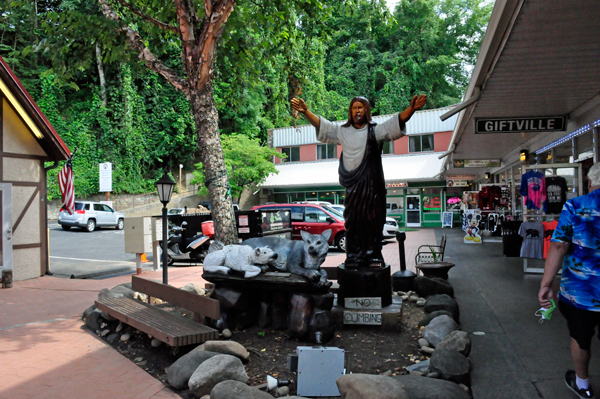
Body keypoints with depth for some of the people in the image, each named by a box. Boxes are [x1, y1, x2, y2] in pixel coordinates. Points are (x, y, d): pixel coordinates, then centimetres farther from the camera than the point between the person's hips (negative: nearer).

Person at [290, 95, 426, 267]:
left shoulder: (375, 130, 6)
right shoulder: (343, 131, 13)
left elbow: (397, 122, -5)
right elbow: (321, 124, 11)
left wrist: (411, 109, -22)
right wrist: (305, 112, 0)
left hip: (371, 183, -2)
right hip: (352, 183, 2)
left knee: (372, 219, -2)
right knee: (353, 220, 1)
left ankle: (374, 256, 5)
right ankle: (354, 257, 5)